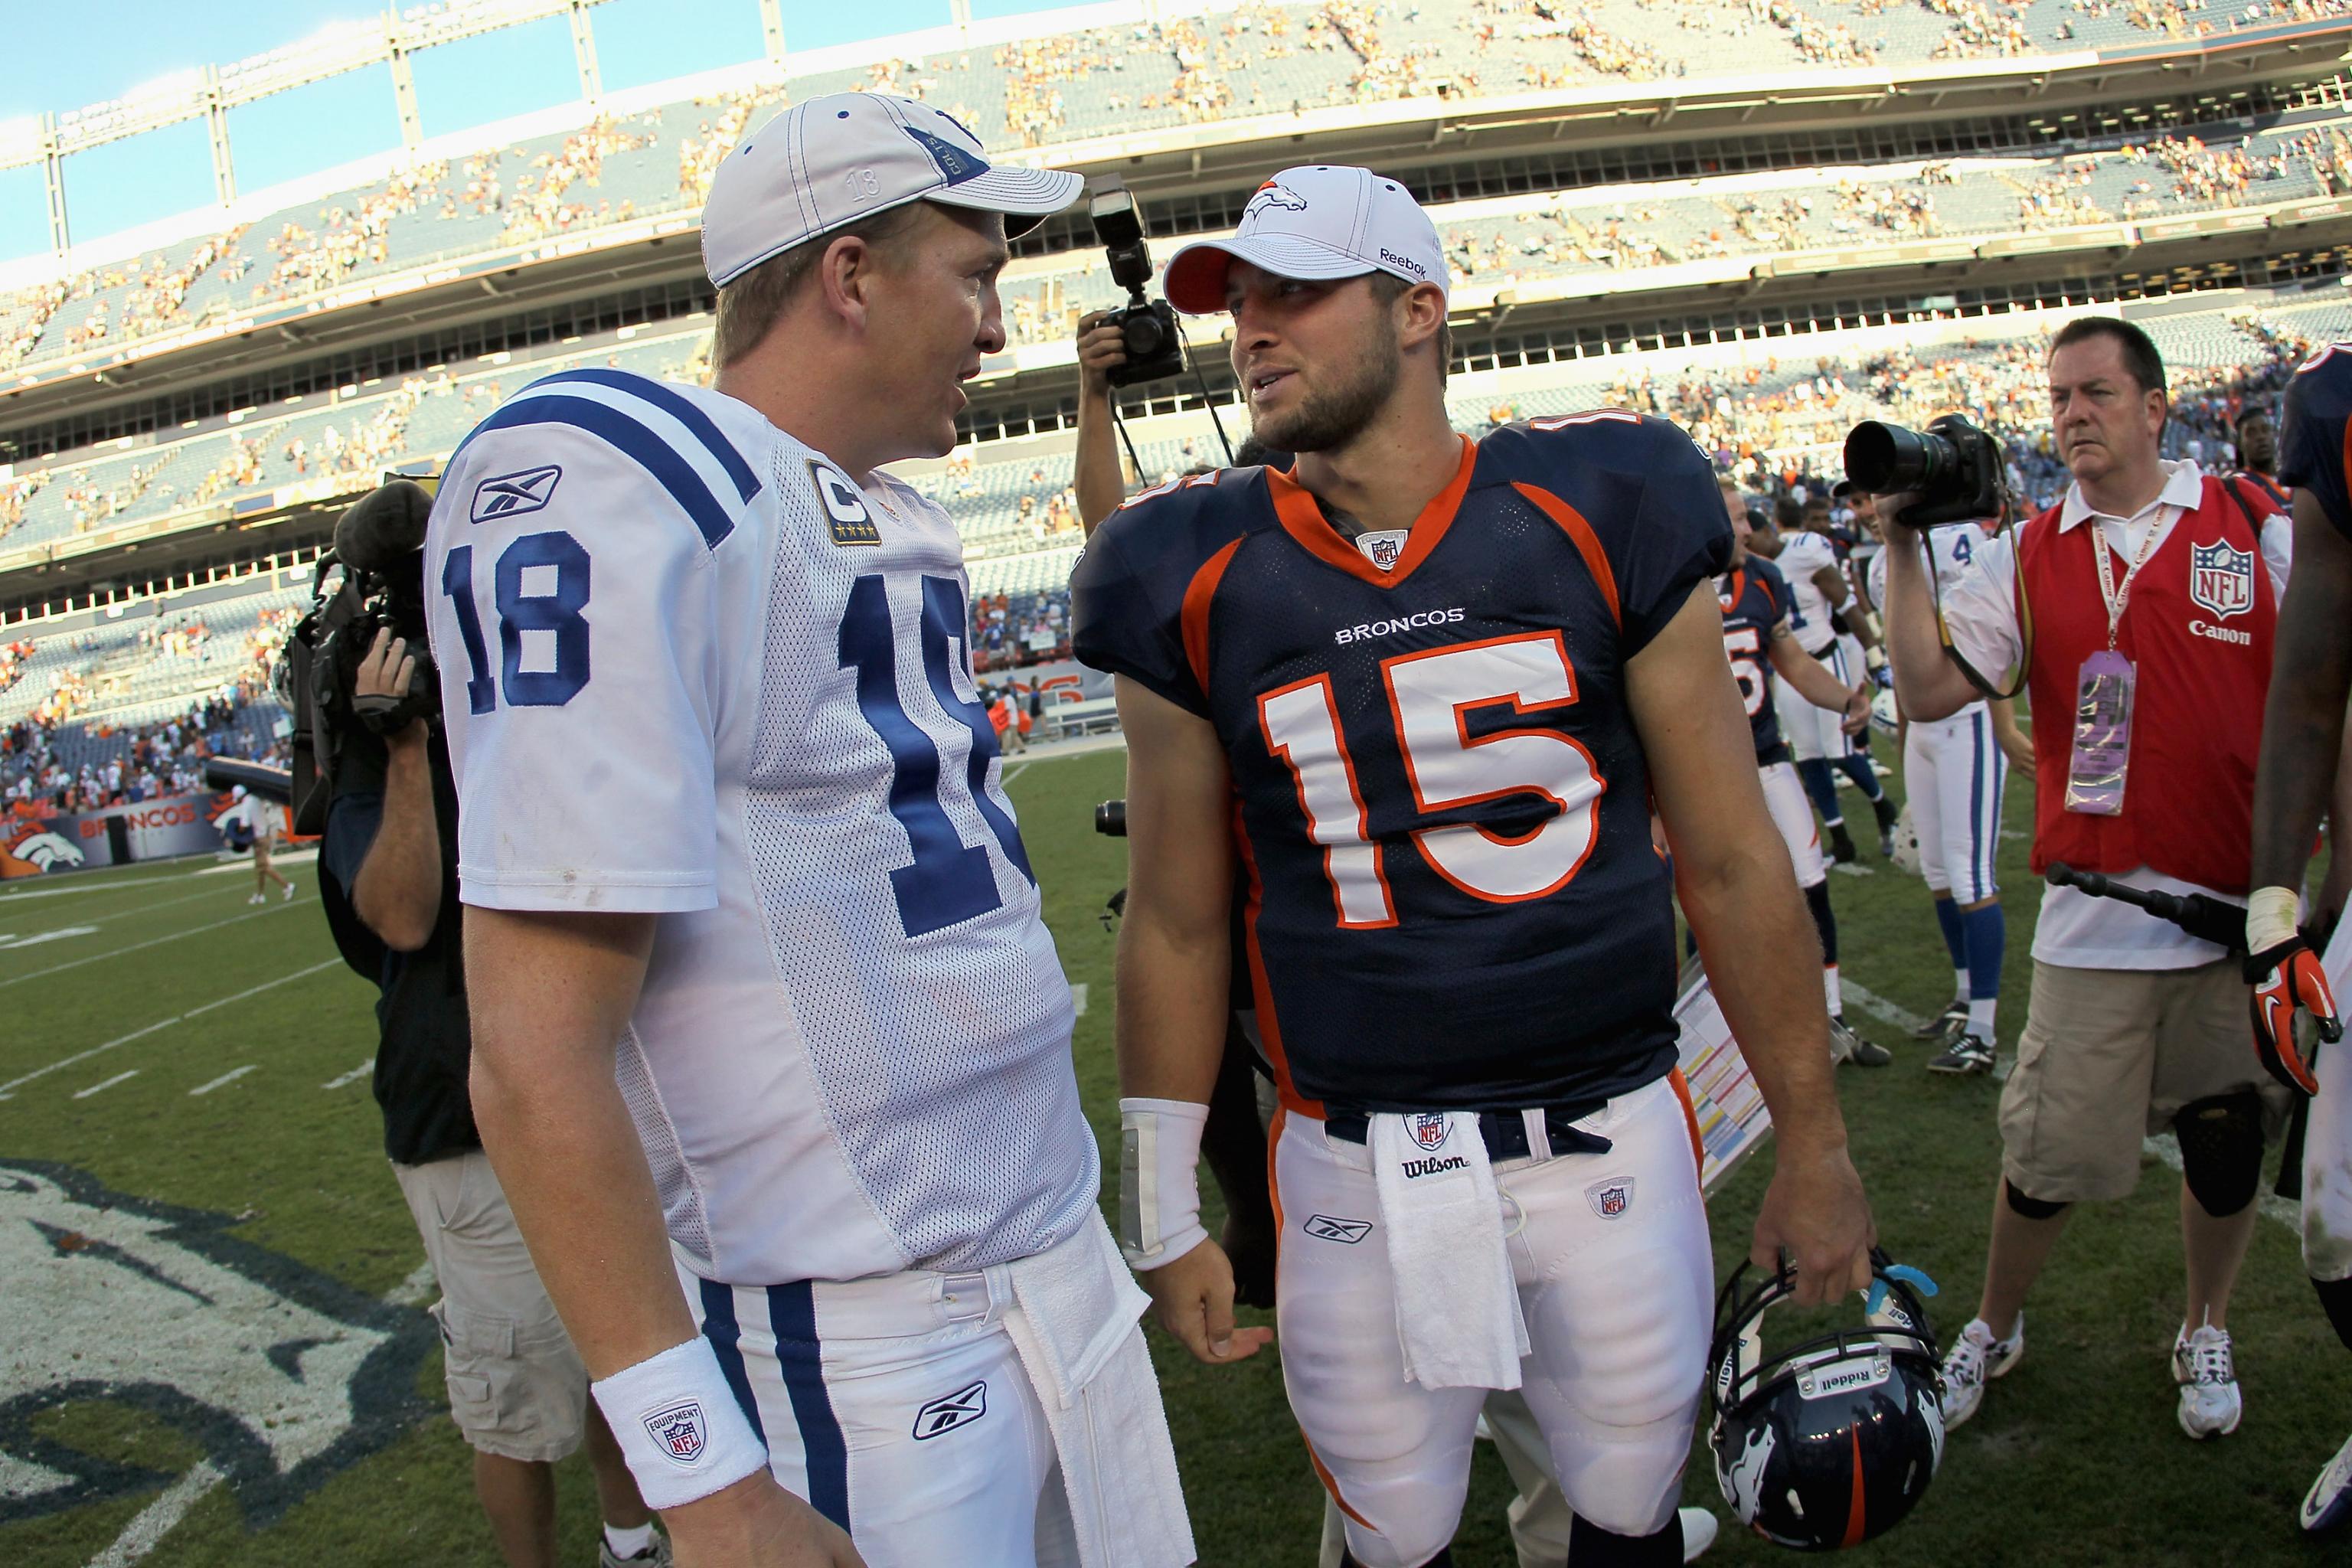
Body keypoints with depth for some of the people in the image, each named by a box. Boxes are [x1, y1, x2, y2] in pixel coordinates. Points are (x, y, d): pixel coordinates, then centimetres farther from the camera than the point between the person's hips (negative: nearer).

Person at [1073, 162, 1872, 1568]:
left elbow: (1731, 860, 0)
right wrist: (1164, 1218, 6)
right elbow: (1179, 925, 4)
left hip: (1610, 1136, 0)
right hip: (1358, 1173, 0)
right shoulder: (1202, 584, -4)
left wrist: (1816, 1149, 5)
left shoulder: (1598, 516, -6)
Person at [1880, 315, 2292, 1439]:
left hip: (2243, 903, 1)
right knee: (2049, 1151, 3)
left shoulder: (2261, 529, 2)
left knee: (2228, 1138, 13)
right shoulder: (2026, 559, 3)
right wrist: (1902, 548, -10)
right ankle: (1994, 1328, 27)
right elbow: (1928, 693, -5)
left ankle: (2206, 1331, 37)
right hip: (2097, 912, 0)